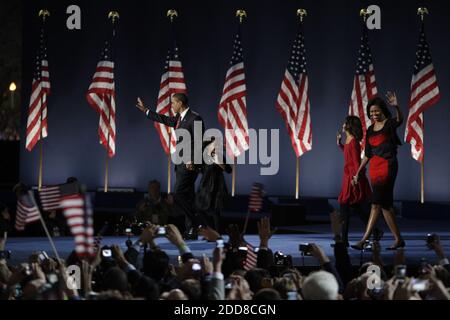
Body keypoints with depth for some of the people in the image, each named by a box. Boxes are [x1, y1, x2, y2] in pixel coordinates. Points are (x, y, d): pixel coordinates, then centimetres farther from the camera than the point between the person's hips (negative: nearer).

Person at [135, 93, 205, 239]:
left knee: (178, 195, -14)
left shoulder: (195, 118, -13)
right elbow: (164, 119, 29)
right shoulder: (179, 118, 14)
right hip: (181, 163, 9)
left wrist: (191, 161, -24)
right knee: (187, 198, 8)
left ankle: (197, 221, -7)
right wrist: (145, 110, 33)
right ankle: (191, 231, 11)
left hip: (190, 164, -9)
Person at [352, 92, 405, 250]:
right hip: (375, 167, 7)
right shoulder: (370, 130, 14)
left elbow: (399, 120, -28)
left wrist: (396, 107, -48)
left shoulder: (390, 123, -3)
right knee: (385, 205, 5)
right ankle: (398, 239, 10)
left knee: (377, 203, -11)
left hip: (388, 166, -7)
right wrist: (358, 172, 18)